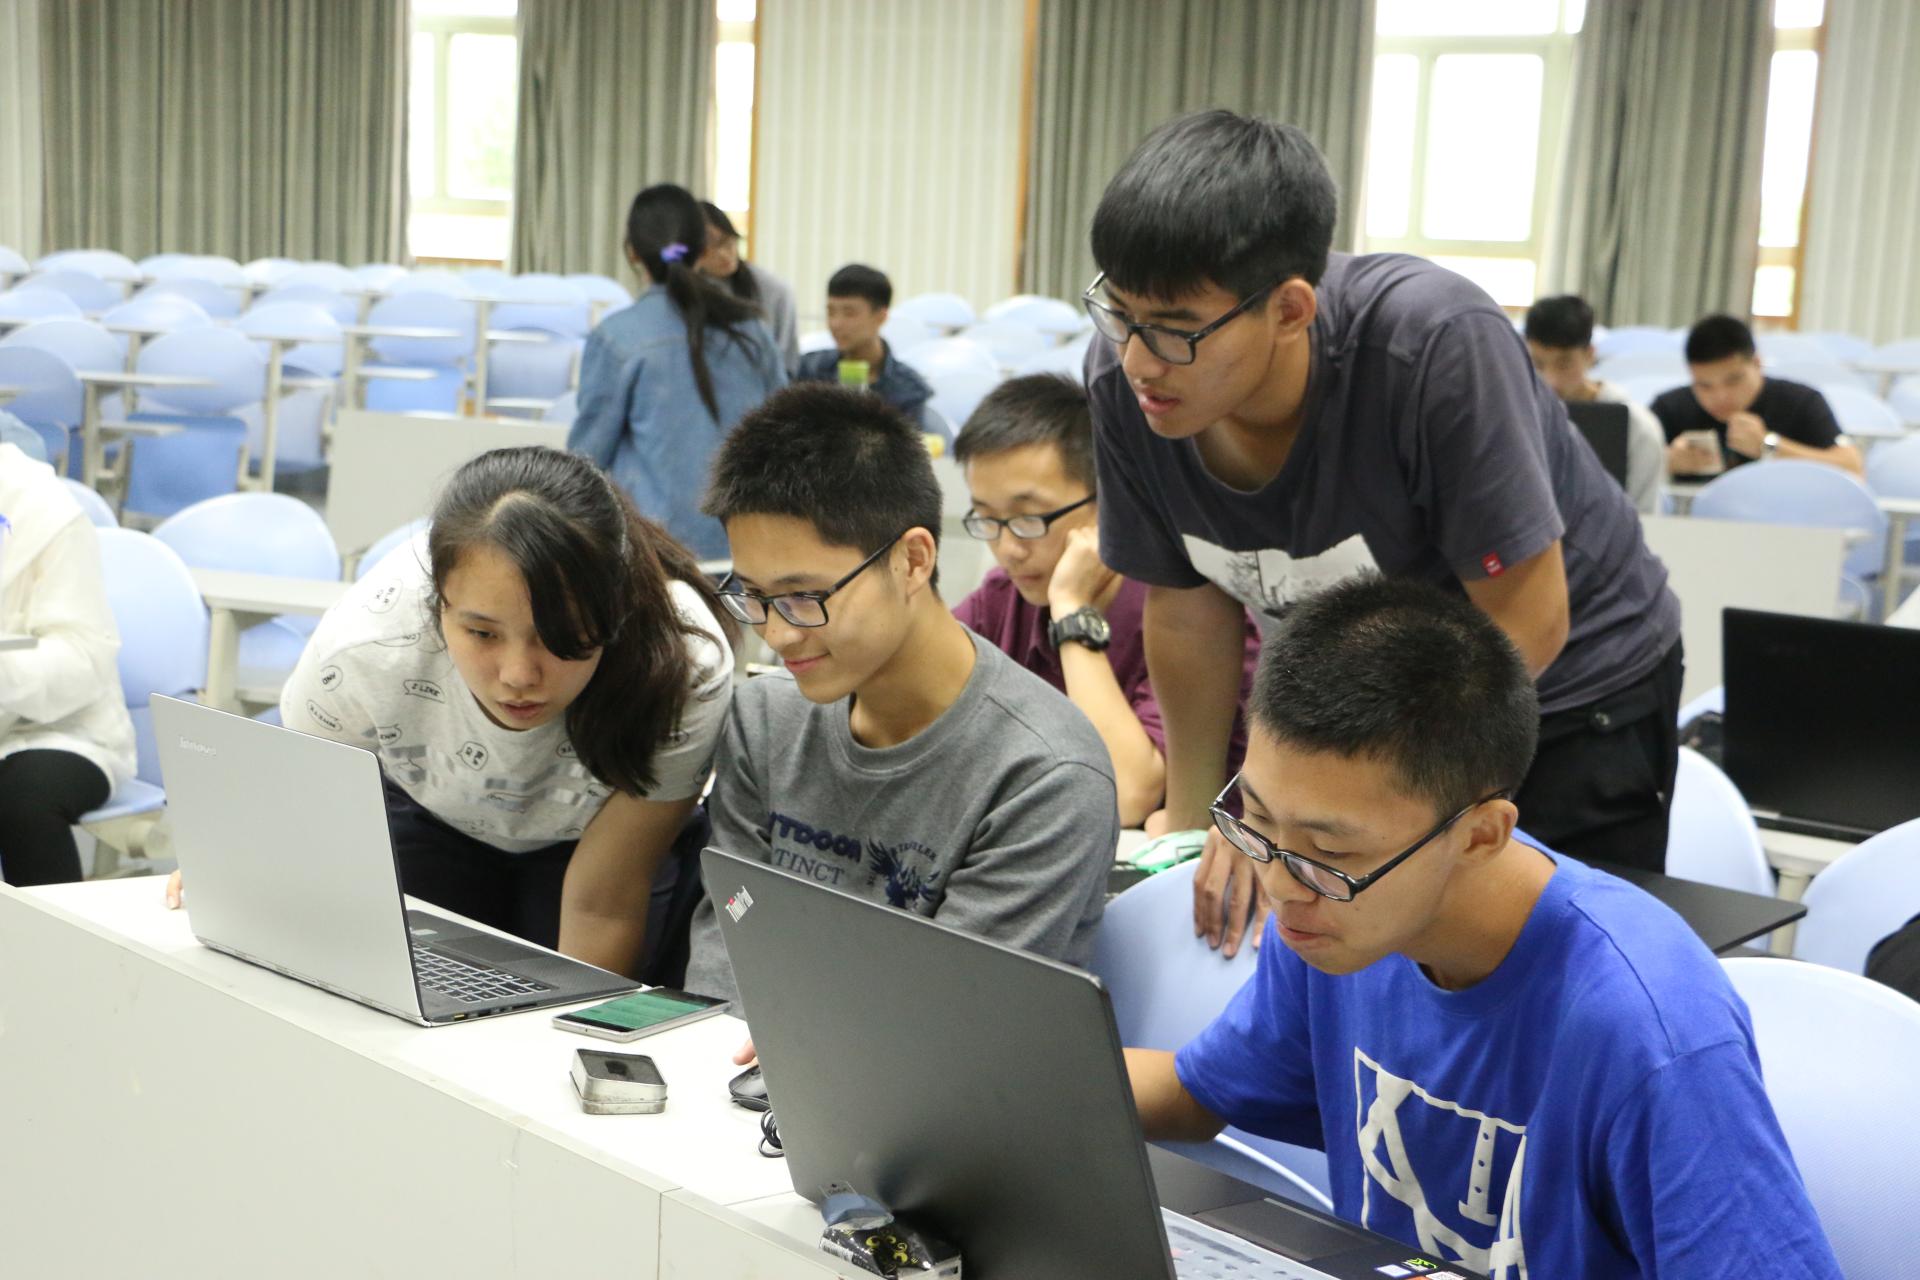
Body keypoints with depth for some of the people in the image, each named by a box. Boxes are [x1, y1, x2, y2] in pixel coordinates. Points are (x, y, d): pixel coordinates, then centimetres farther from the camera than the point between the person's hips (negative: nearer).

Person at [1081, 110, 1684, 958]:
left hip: (1566, 691, -4)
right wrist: (1191, 826, 0)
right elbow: (1189, 611, -5)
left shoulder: (1435, 345, -35)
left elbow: (1524, 622, -29)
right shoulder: (1123, 380, -20)